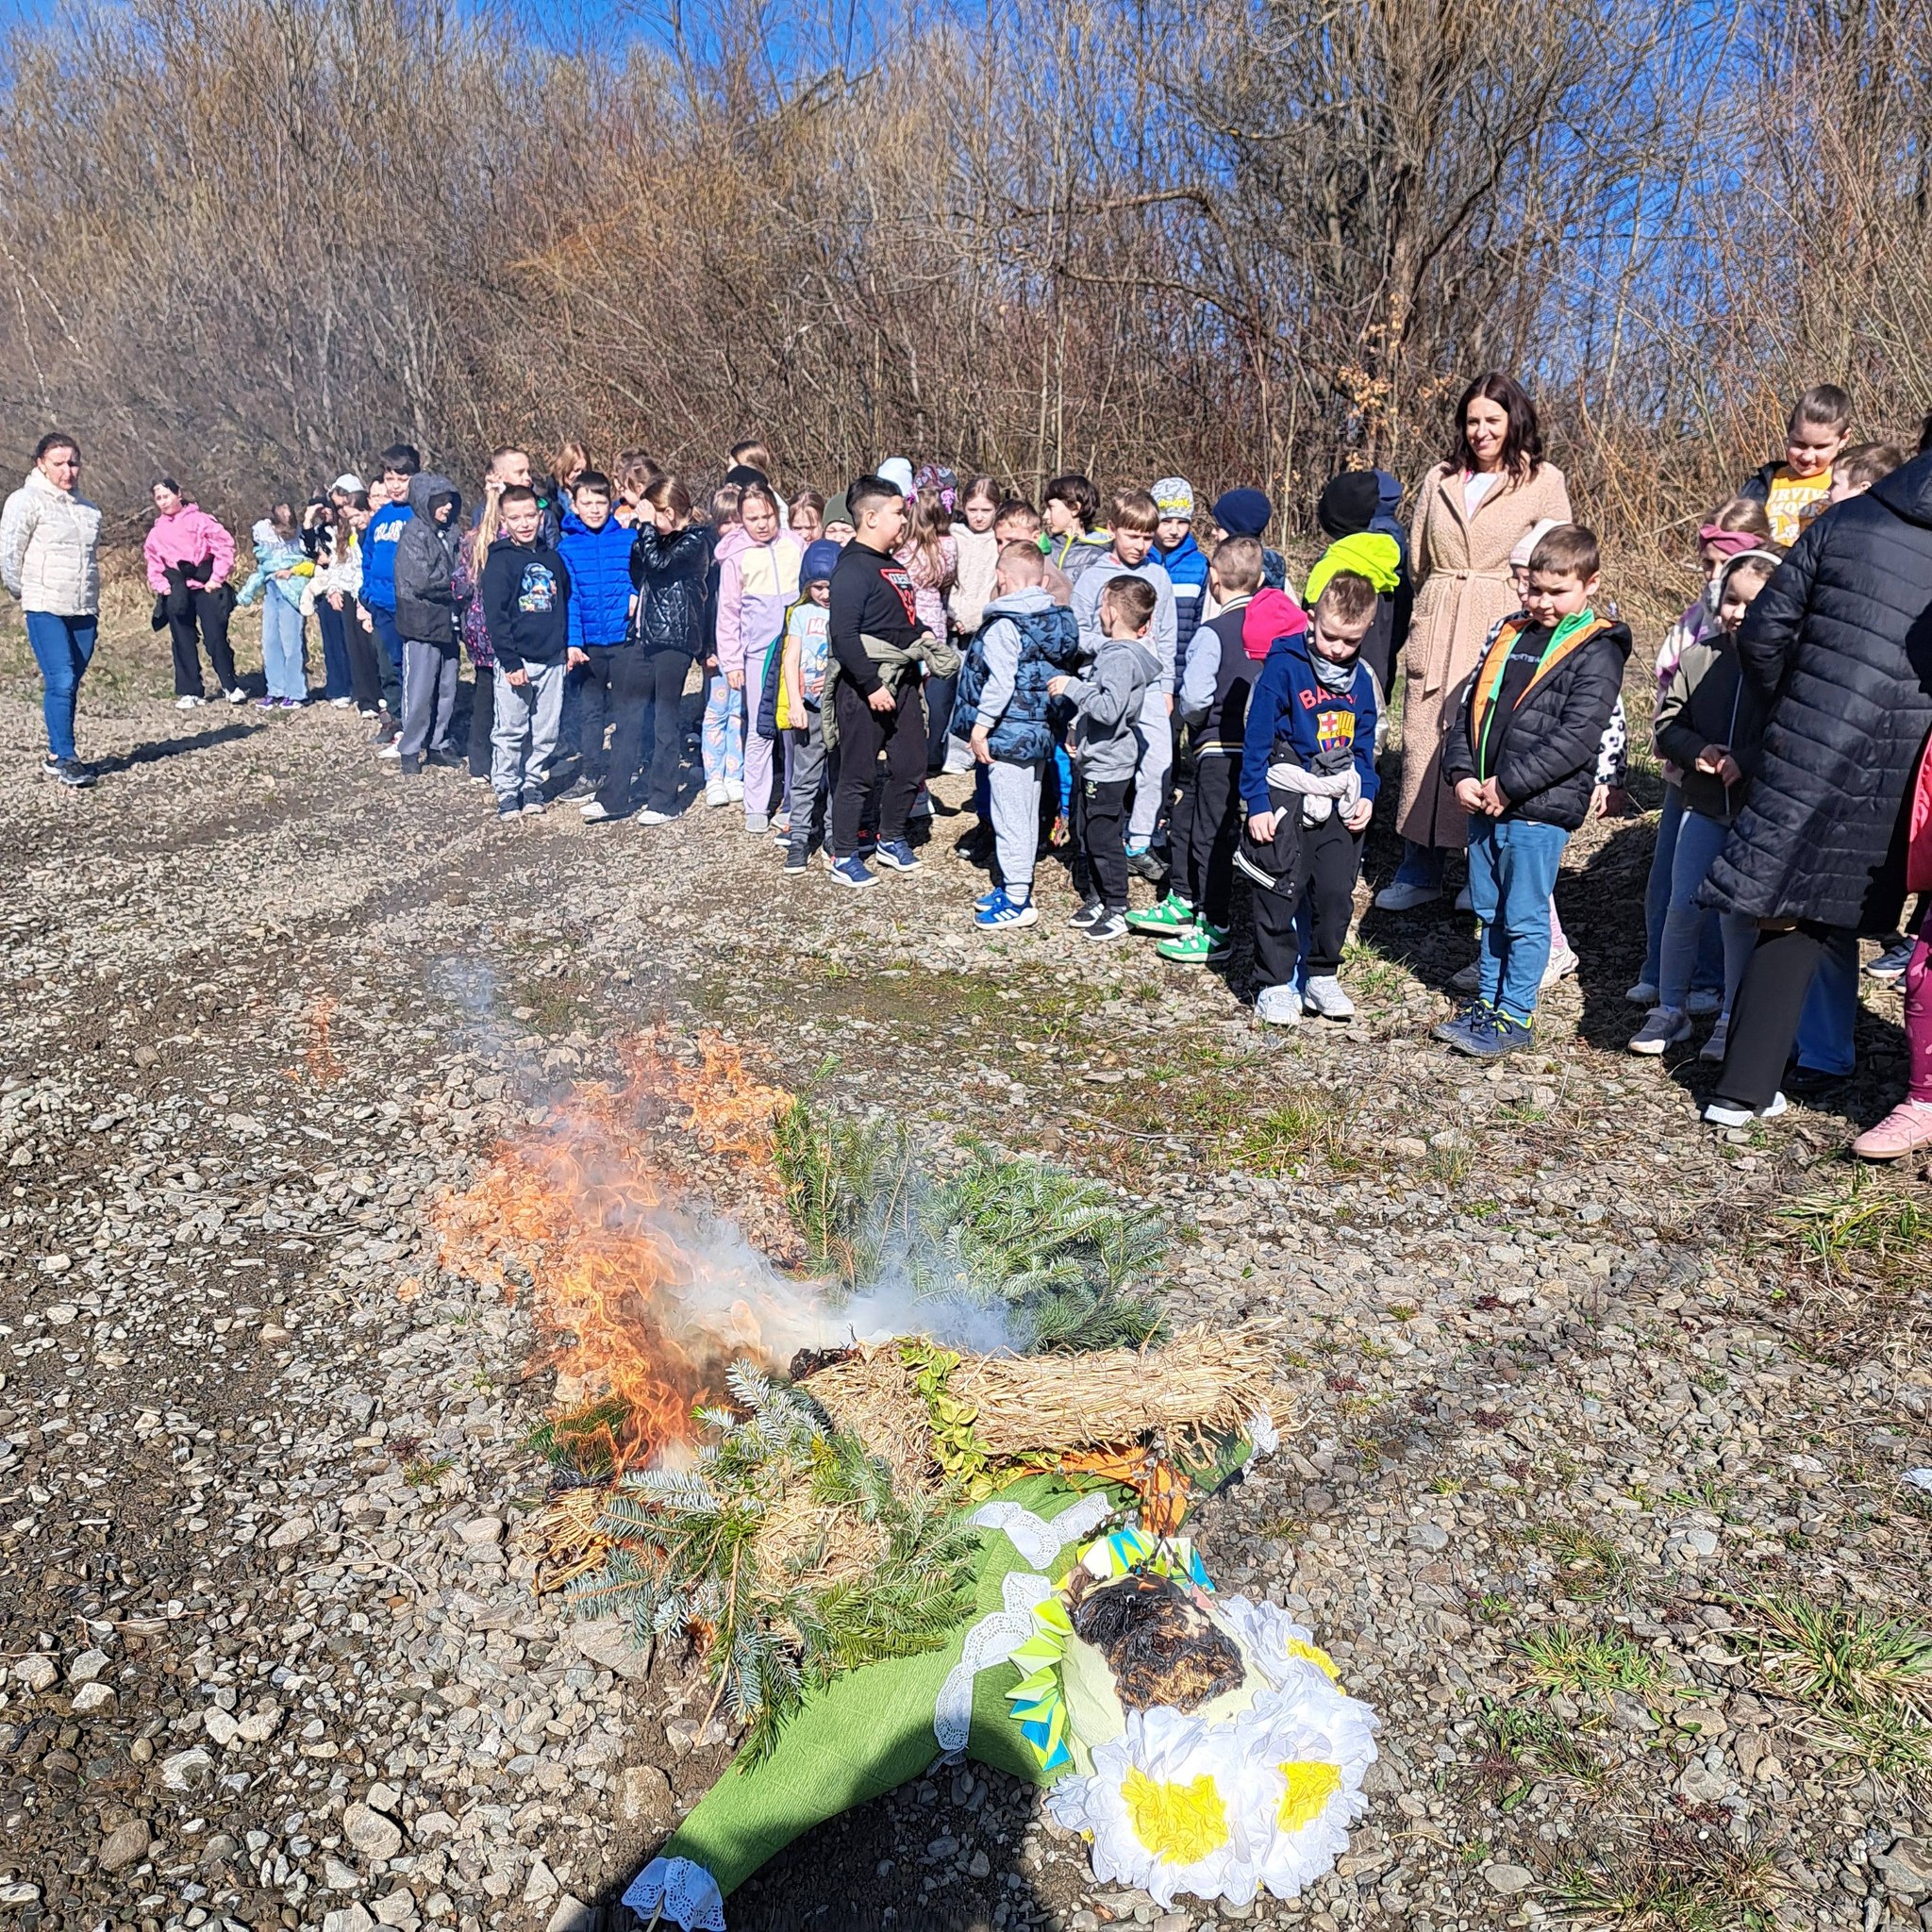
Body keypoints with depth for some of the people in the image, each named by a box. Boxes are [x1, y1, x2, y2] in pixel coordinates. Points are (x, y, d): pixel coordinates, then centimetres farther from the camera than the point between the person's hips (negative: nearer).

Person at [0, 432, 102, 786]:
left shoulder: (88, 509, 16)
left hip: (83, 612, 6)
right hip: (45, 610, -6)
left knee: (70, 685, 7)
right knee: (60, 682, -14)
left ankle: (56, 755, 16)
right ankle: (65, 758, -12)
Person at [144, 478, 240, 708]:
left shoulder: (199, 519, -3)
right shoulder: (157, 531, 13)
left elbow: (225, 545, -8)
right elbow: (152, 560, 22)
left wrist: (217, 577, -10)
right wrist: (160, 585, 6)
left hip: (205, 587, -5)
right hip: (176, 592, 5)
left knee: (216, 638, -5)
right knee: (183, 643, 6)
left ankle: (231, 686, 9)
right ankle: (190, 692, 12)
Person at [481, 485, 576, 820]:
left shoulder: (552, 557, 10)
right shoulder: (500, 560, -5)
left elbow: (566, 604, 20)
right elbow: (495, 615, -10)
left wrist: (569, 644, 12)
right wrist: (510, 662, -15)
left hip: (552, 660, 5)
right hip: (517, 660, -5)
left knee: (546, 732, 9)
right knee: (511, 731, 0)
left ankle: (533, 786, 23)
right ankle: (507, 792, 10)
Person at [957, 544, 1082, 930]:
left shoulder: (1005, 625, -16)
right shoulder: (1059, 619, 8)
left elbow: (1000, 682, -23)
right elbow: (1064, 673, 13)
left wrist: (980, 727, -16)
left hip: (1009, 733, -9)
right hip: (1041, 731, 9)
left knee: (1009, 814, -3)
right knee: (1027, 812, 17)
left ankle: (1017, 899, 1)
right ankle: (1015, 885, 29)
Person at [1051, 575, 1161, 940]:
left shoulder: (1121, 657, -21)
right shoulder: (1114, 651, 10)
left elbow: (1109, 708, -31)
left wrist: (1071, 687, -25)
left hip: (1108, 765, -10)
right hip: (1097, 760, 10)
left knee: (1105, 839, -1)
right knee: (1090, 835, 18)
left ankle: (1117, 910, 8)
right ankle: (1098, 899, 29)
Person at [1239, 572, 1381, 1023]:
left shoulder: (1362, 679, 6)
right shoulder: (1283, 668, -11)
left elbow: (1365, 745, 17)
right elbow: (1256, 739, -10)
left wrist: (1366, 795, 5)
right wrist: (1257, 803, -11)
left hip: (1340, 802, 5)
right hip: (1287, 798, -5)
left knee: (1337, 893, 8)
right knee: (1279, 894, 1)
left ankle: (1323, 977, 24)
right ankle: (1275, 984, 13)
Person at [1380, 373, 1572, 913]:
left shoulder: (1543, 482, 3)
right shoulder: (1439, 480, 13)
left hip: (1505, 633, -3)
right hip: (1435, 631, 4)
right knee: (1423, 743, 3)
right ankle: (1419, 871, 14)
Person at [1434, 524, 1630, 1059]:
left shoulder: (1596, 653, -7)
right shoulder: (1510, 634, 12)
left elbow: (1575, 739, -16)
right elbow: (1469, 703, 11)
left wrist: (1508, 785, -19)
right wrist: (1462, 774, -3)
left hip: (1540, 809, -6)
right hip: (1483, 802, 6)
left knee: (1524, 918, 2)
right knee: (1490, 911, 16)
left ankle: (1515, 1016, 13)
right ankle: (1488, 1000, 29)